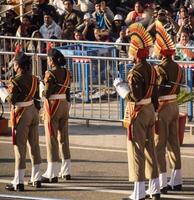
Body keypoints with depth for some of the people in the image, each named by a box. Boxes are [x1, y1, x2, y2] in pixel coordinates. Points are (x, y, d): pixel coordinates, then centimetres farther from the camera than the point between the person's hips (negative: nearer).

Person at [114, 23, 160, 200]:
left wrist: (119, 86, -12)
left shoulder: (136, 72, -19)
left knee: (136, 150, -4)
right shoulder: (151, 70, 7)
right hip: (150, 111, 8)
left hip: (137, 113, -8)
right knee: (150, 149, 14)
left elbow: (135, 96, -24)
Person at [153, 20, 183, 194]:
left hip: (162, 107, -8)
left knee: (159, 145, -3)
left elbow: (157, 92, -18)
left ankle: (162, 183, -6)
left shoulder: (160, 69, -18)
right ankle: (176, 181, 19)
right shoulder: (178, 68, 5)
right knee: (174, 143, 14)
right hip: (175, 106, 8)